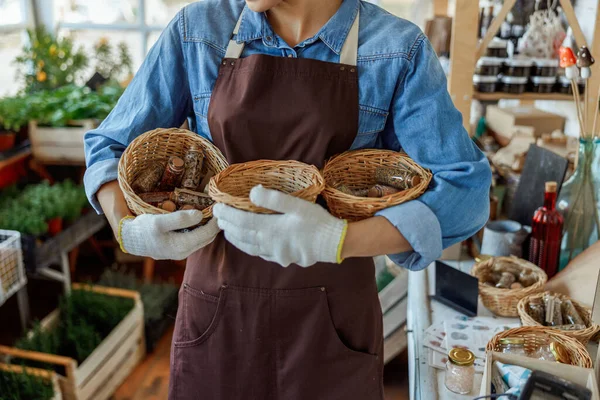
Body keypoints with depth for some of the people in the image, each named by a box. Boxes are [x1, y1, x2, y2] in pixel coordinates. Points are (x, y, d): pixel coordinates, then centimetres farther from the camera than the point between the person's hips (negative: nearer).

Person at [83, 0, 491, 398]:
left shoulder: (399, 49, -8)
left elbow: (465, 189, -13)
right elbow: (111, 146, 4)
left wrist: (339, 240, -29)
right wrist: (126, 228, -18)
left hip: (332, 318, -1)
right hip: (216, 311, 2)